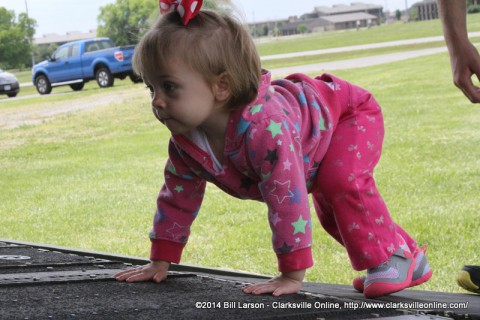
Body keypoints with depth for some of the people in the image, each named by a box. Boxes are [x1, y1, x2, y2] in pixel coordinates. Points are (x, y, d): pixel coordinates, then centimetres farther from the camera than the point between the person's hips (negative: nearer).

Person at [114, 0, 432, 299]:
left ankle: (391, 257, -13)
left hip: (351, 114, -8)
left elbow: (287, 200, -47)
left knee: (343, 184, -33)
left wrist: (292, 275, -42)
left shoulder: (264, 126, -50)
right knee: (332, 213, 19)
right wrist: (160, 262, -7)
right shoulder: (185, 140, -25)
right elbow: (178, 197, -9)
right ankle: (412, 257, 37)